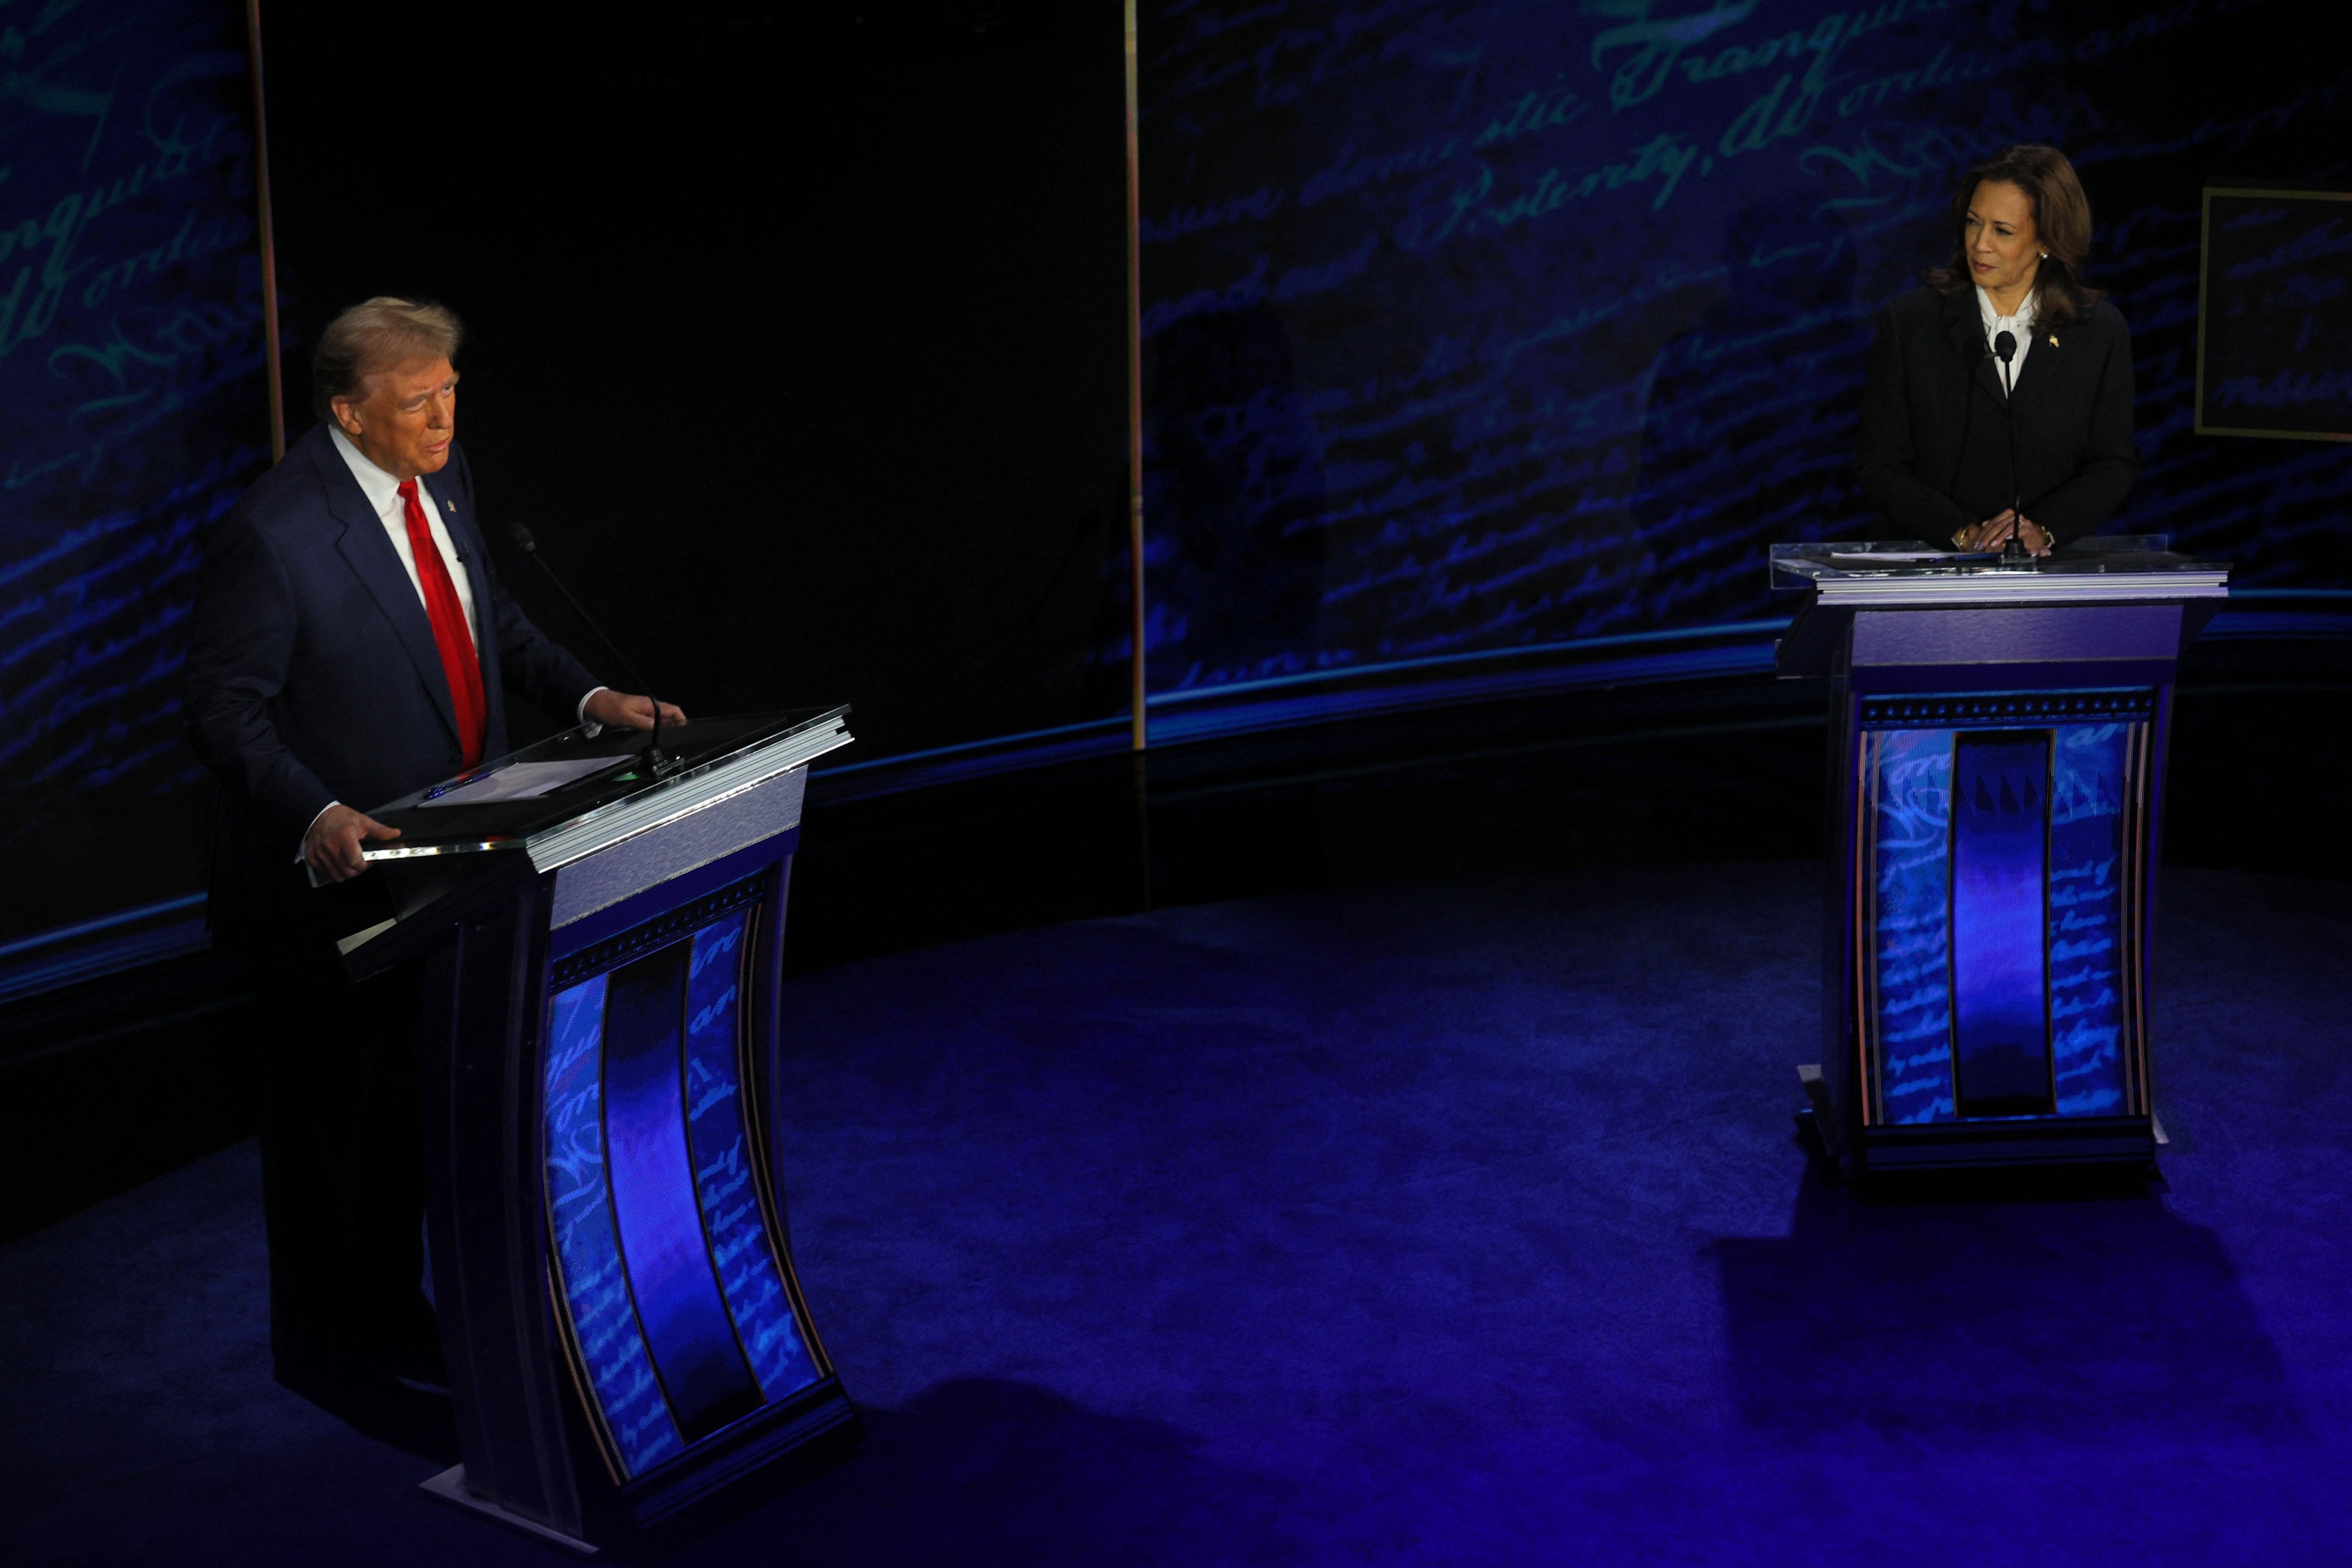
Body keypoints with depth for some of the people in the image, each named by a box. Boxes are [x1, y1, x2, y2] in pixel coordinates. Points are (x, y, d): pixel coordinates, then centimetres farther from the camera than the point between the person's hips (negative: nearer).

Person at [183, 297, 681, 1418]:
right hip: (332, 873, -8)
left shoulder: (439, 483, 2)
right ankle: (328, 1353, 26)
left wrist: (588, 698, 2)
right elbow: (226, 711, -20)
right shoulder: (271, 534, -23)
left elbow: (491, 622, 16)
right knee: (331, 1115, 8)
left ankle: (397, 1317, 37)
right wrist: (315, 815, -34)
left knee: (417, 1103, 20)